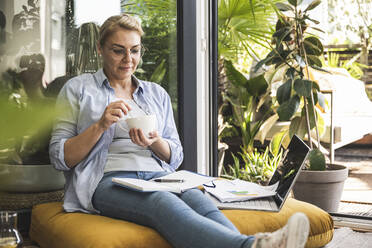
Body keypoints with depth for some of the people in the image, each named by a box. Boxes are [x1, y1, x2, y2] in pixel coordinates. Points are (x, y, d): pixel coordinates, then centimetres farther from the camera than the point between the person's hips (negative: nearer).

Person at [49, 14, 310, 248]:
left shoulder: (157, 93, 23)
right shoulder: (78, 89, 13)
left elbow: (175, 157, 20)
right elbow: (60, 158, 6)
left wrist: (155, 142, -4)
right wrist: (101, 125, -10)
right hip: (108, 181, -4)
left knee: (196, 197, -33)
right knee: (164, 203, -38)